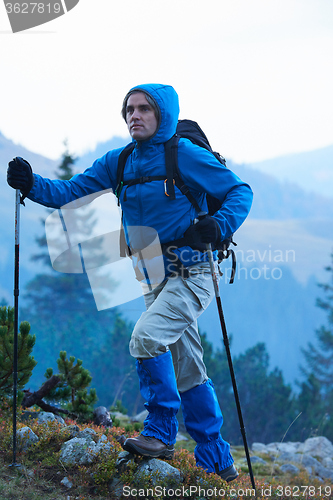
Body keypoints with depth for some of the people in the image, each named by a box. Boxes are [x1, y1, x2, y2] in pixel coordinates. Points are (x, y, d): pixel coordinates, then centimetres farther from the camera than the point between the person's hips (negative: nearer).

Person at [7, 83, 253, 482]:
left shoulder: (185, 155, -9)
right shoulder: (117, 163, 7)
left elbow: (240, 191, -7)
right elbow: (71, 191, 3)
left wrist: (217, 226, -25)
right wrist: (32, 185, -15)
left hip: (190, 275, -7)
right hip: (155, 279, 7)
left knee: (146, 337, -26)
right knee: (187, 373, 12)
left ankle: (161, 432, -11)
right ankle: (218, 462, 24)